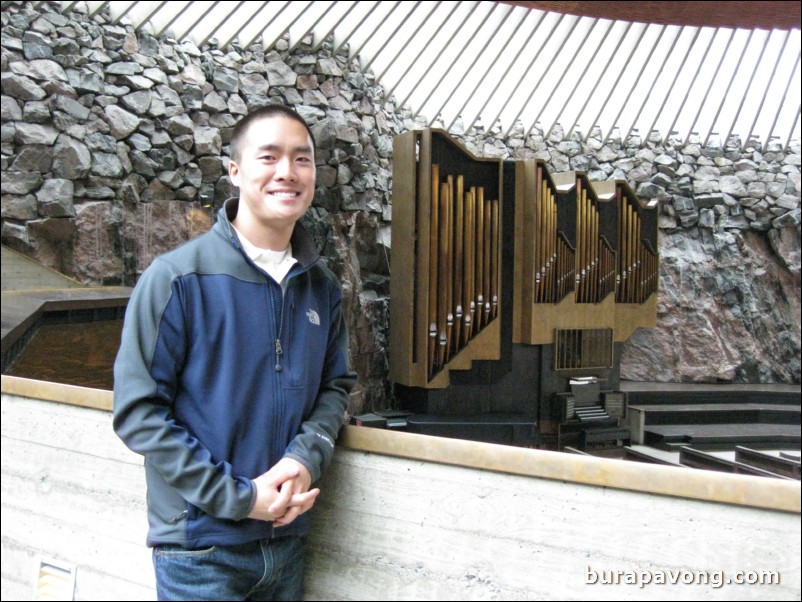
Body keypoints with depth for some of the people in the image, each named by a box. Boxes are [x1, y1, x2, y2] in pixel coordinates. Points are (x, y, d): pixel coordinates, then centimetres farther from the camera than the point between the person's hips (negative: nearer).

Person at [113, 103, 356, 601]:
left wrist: (306, 456, -10)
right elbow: (139, 411, -14)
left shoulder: (322, 287, 3)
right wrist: (238, 496, -17)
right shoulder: (177, 278, -14)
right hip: (200, 547, -5)